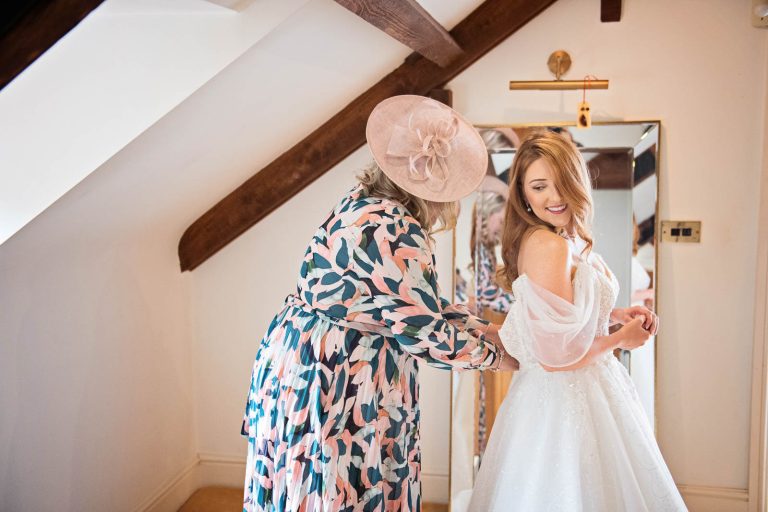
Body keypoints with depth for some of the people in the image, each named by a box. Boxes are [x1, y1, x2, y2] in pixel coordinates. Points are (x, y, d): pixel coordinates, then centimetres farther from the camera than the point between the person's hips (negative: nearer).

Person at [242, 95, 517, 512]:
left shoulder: (363, 202, 4)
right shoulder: (396, 234, -26)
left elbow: (422, 302, 11)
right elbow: (428, 333, -17)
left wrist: (487, 329, 12)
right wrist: (494, 355, -1)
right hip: (332, 383, -9)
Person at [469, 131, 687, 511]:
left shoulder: (568, 240, 5)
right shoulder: (548, 245, -24)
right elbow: (557, 357, -26)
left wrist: (616, 314, 4)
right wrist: (621, 338, -9)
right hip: (566, 400, -9)